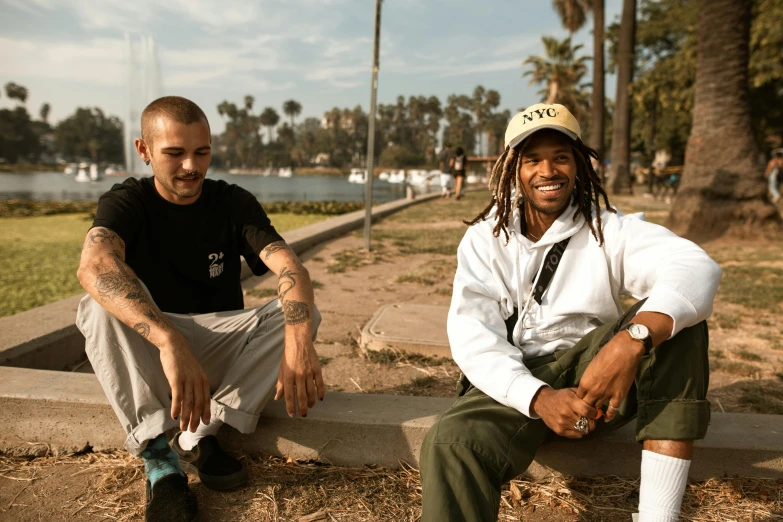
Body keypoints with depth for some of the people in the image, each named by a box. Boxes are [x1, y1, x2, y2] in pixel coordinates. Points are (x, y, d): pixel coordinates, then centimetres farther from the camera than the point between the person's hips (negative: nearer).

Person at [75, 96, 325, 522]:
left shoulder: (234, 203, -6)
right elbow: (94, 266, -34)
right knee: (103, 305, -31)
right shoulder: (126, 203, -10)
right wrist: (170, 342, -52)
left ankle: (199, 435, -20)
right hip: (144, 352, -1)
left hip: (220, 346, 2)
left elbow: (291, 270, -22)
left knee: (301, 314, -22)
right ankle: (157, 453, -26)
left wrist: (299, 342, -44)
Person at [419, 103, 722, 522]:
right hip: (516, 386, -1)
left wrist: (629, 343, -41)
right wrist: (539, 398, -27)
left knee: (674, 314, -25)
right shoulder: (485, 239, 1)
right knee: (451, 445, -33)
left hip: (597, 381, 2)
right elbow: (472, 336, -10)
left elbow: (696, 268, -22)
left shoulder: (609, 230, -2)